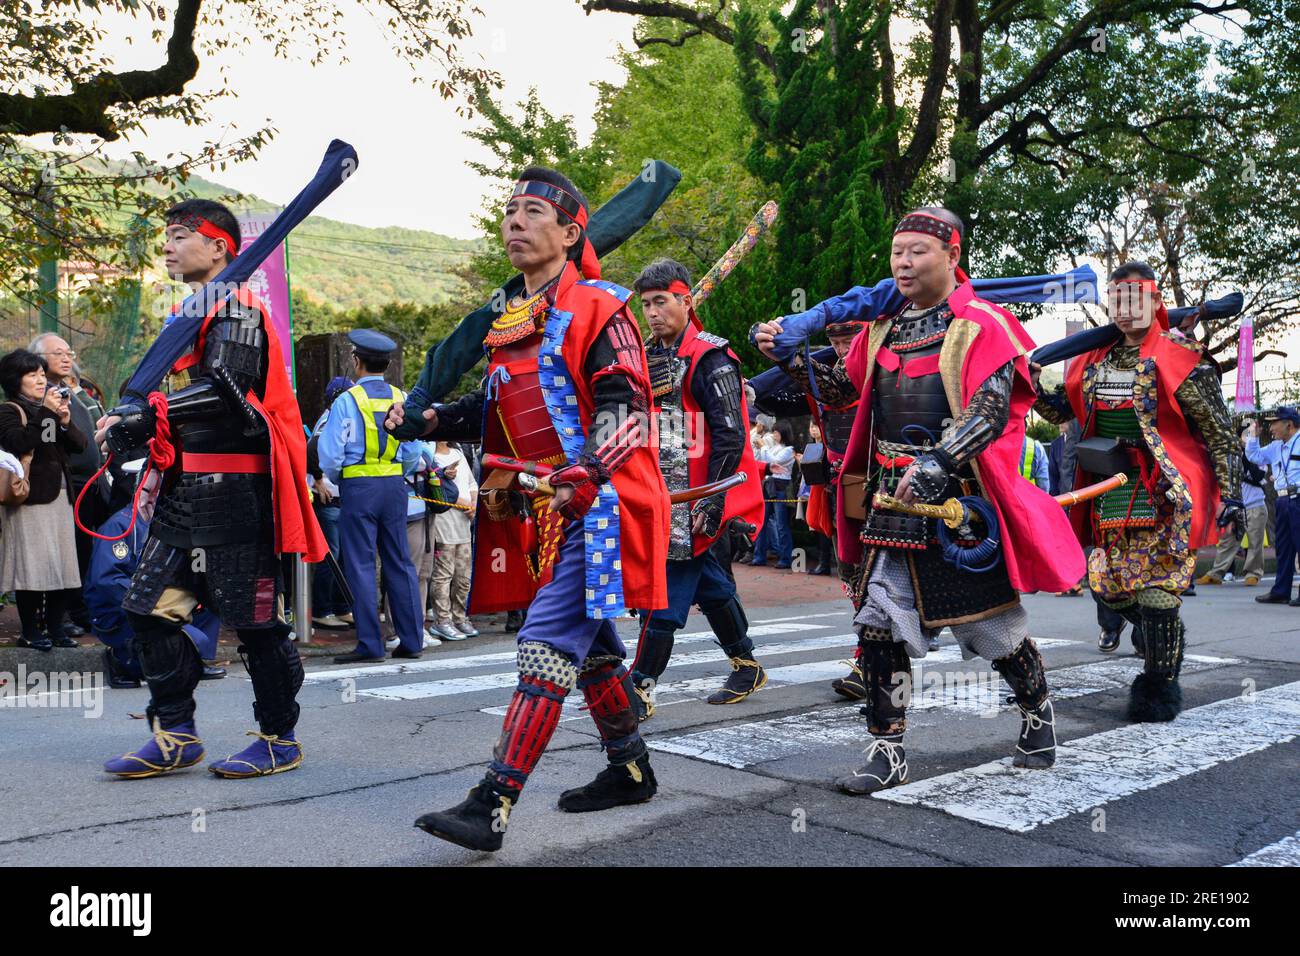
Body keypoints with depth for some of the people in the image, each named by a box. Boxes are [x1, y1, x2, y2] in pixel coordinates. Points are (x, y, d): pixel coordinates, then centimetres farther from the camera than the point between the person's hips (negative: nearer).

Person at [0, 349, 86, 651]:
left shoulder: (53, 406, 19)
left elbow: (80, 445, 12)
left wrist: (66, 422, -5)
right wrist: (45, 412, -19)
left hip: (60, 495, 7)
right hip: (31, 498, -6)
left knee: (64, 565, 5)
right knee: (34, 565, -8)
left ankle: (55, 627, 15)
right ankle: (30, 632, 2)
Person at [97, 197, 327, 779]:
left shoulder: (236, 308, -9)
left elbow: (224, 388, -23)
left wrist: (137, 415, -21)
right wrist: (133, 428, 10)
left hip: (233, 491, -10)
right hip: (185, 491, 10)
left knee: (253, 619, -2)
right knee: (151, 605, 7)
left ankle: (280, 739, 12)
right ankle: (175, 737, 17)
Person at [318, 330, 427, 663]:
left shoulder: (346, 401, -7)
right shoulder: (401, 398, 5)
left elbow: (329, 454, -9)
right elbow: (413, 452, 7)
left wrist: (335, 480, 10)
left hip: (358, 487, -4)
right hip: (395, 485, 4)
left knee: (360, 564, 1)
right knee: (400, 563, 9)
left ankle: (370, 644, 1)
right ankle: (411, 640, 12)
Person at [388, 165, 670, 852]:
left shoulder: (598, 308, -8)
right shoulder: (508, 323, 16)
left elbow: (625, 411, -17)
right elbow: (500, 410, 26)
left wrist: (578, 479, -29)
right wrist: (431, 420, 13)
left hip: (599, 503, -9)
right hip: (543, 509, 9)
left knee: (548, 642, -14)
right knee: (588, 642, 16)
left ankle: (493, 804, -13)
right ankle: (630, 770, 33)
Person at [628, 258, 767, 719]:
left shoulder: (710, 360, -11)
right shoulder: (647, 358, 15)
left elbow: (729, 437, -16)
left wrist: (712, 502, -19)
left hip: (692, 502, -8)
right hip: (657, 498, 8)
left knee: (664, 597, -7)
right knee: (710, 585, 17)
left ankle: (640, 690, 0)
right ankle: (747, 667, 30)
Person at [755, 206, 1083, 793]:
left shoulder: (982, 326, -8)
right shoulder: (882, 327, 11)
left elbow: (990, 413, -20)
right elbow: (845, 390, 22)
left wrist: (936, 461, -35)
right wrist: (791, 359, 6)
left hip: (961, 502, -5)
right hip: (892, 503, 5)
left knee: (994, 624, 8)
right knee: (878, 623, 0)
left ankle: (1037, 712, 37)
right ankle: (888, 752, 10)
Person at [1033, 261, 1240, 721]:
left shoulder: (1179, 359, -8)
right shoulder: (1094, 361, 9)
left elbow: (1221, 431, -6)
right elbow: (1061, 409, 21)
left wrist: (1230, 493, -10)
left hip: (1165, 496, -6)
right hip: (1110, 498, 6)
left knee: (1156, 594, -6)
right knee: (1111, 588, 11)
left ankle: (1160, 686, 12)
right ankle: (1165, 643, 37)